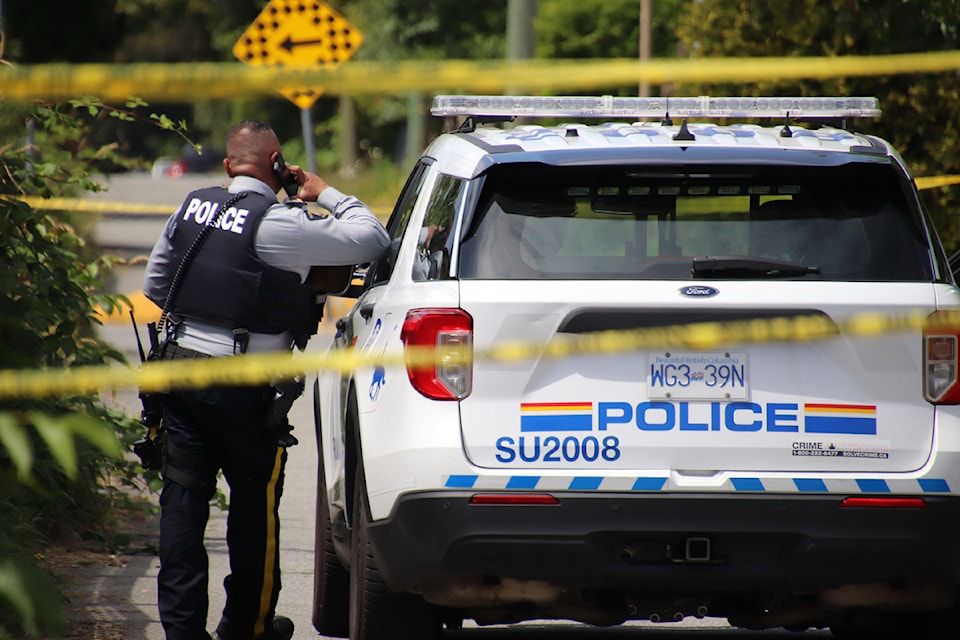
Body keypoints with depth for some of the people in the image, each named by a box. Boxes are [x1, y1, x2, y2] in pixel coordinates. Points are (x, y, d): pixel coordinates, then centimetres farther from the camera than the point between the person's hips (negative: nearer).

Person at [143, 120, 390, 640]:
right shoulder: (278, 223, -14)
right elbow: (370, 240, -12)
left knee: (183, 499, 7)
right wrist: (326, 195, 3)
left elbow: (154, 285, 17)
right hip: (240, 386, -5)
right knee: (255, 501, 11)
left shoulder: (192, 208, 5)